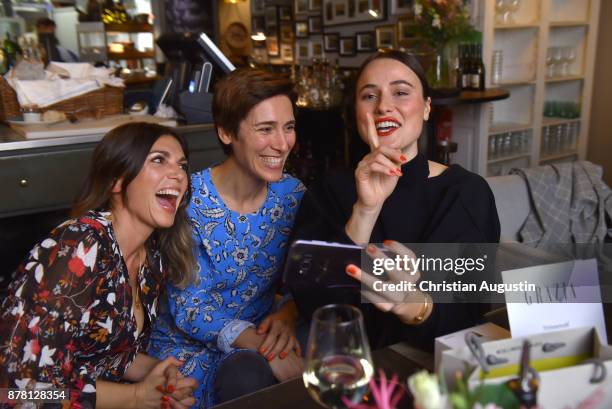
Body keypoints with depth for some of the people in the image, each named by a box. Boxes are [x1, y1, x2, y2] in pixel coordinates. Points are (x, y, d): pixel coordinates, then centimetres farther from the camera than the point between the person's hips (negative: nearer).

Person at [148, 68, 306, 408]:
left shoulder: (293, 194, -3)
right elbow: (188, 310, -18)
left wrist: (287, 314, -21)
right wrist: (264, 347, -32)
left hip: (261, 335, 4)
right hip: (191, 344, -4)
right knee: (250, 375, -34)